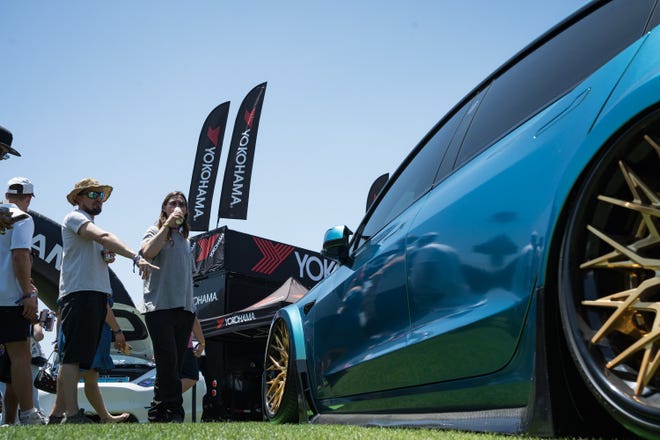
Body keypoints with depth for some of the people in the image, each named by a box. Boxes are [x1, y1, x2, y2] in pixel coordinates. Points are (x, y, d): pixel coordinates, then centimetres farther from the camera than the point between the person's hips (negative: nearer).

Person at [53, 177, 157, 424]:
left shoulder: (90, 225, 28)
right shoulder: (75, 218, -2)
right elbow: (103, 237, -21)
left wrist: (107, 256, 8)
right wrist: (136, 258, -33)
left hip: (97, 295, 10)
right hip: (79, 293, -10)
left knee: (73, 358, 8)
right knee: (73, 356, -14)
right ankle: (72, 415, -20)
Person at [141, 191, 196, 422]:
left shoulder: (185, 240, 23)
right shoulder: (156, 231, 7)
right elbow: (147, 252, -15)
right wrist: (167, 224, -13)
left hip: (184, 308, 6)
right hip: (160, 306, -6)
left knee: (173, 366, 5)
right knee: (168, 362, -15)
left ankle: (158, 414, 10)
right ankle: (175, 412, -15)